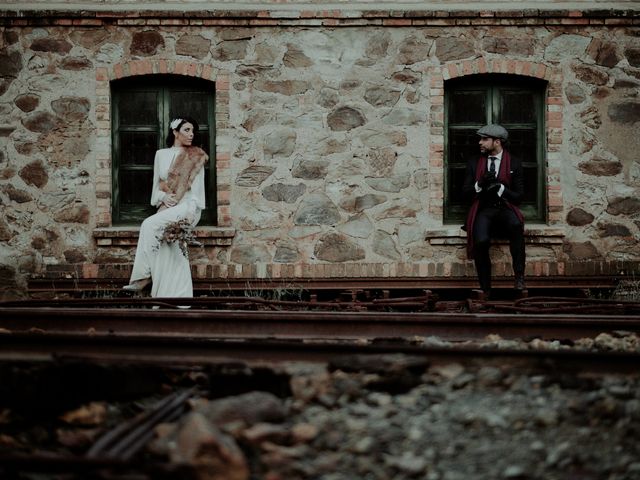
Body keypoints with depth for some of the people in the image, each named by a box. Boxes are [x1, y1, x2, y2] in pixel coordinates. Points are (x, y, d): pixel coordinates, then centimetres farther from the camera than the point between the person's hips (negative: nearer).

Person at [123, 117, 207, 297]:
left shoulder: (196, 157, 5)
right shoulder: (161, 155, 14)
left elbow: (197, 188, 0)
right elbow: (156, 185, 16)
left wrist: (191, 211, -14)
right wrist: (163, 197, -6)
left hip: (187, 207, -4)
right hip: (166, 208, 4)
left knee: (150, 224, -28)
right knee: (164, 255, -18)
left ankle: (143, 276, -23)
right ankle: (166, 294, -18)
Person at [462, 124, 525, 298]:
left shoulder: (514, 164, 8)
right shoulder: (474, 163, 14)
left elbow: (518, 196, 4)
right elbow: (465, 191, 10)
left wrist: (499, 187, -12)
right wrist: (480, 184, -10)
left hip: (505, 208, 0)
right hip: (483, 210, 1)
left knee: (516, 225, -37)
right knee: (481, 241, -31)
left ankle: (519, 275, -30)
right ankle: (486, 289, -17)